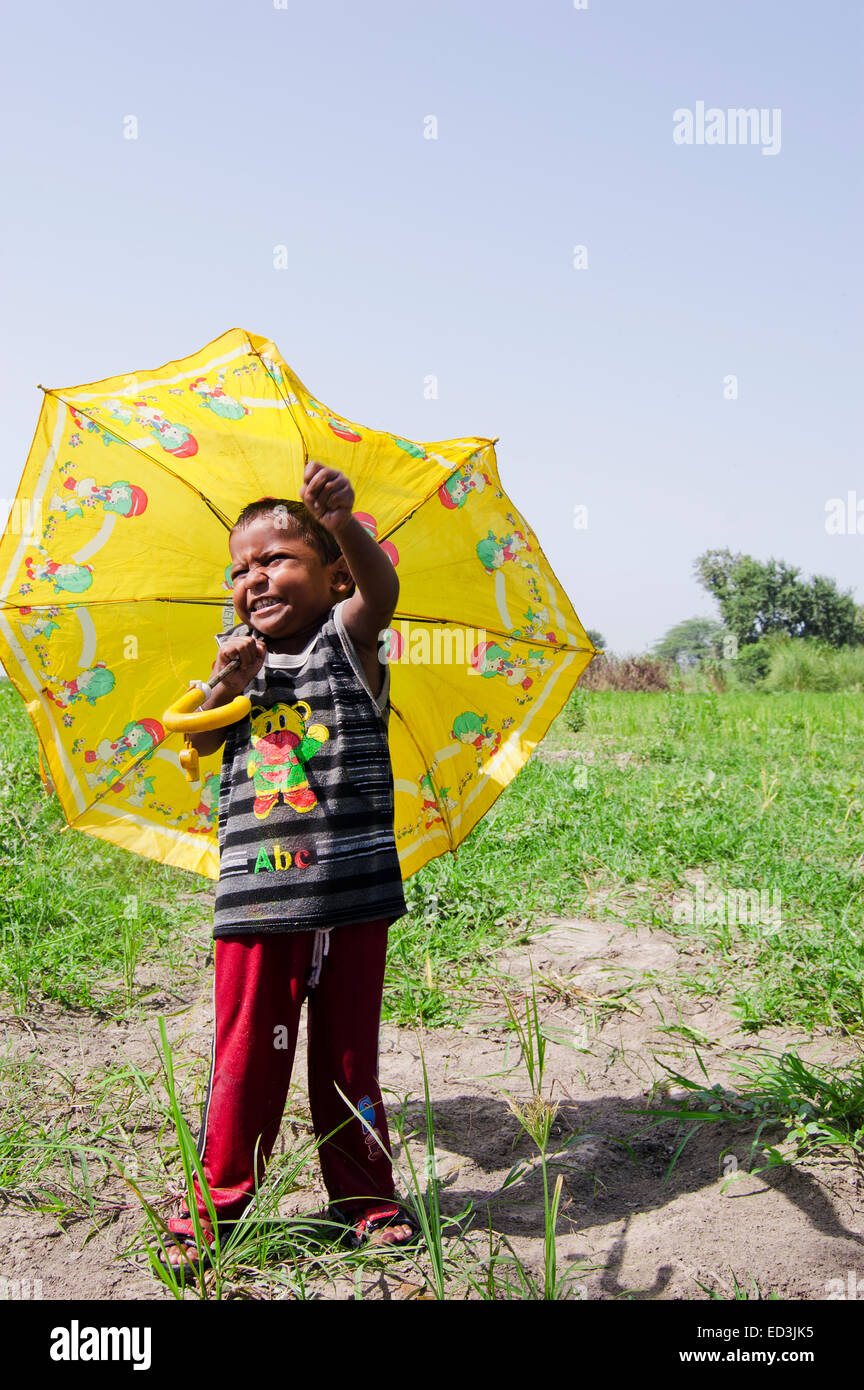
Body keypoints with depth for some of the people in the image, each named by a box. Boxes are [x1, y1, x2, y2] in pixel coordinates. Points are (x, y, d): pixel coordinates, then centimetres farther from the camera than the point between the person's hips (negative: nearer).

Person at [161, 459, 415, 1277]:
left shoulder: (347, 638, 0)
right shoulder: (244, 663, 11)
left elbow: (380, 588, -20)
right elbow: (196, 744, 5)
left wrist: (343, 523, -39)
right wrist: (224, 682, -13)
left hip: (351, 893, -2)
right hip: (254, 896, 2)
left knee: (348, 1053, 11)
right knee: (247, 1055, 8)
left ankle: (366, 1199, 29)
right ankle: (215, 1202, 26)